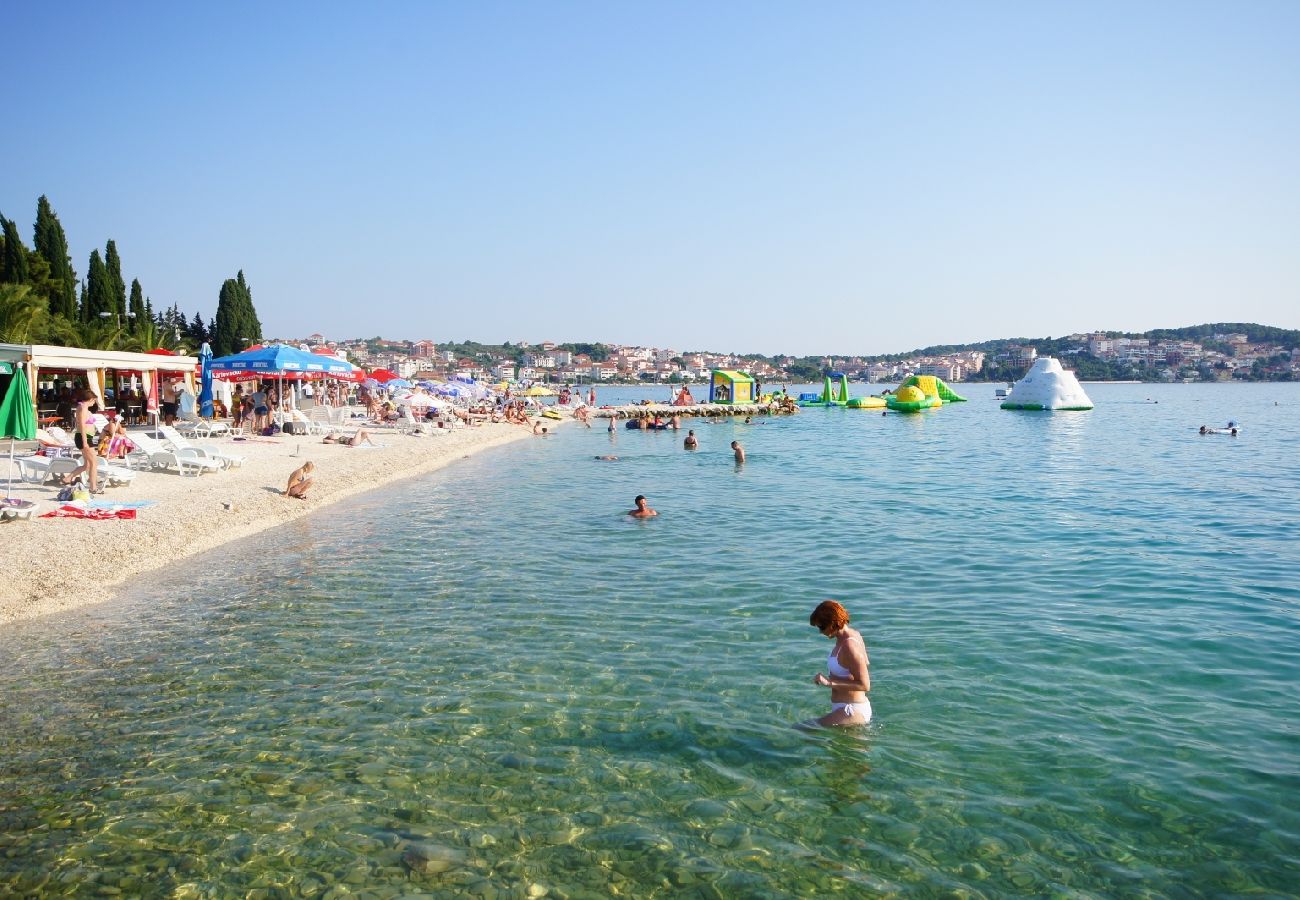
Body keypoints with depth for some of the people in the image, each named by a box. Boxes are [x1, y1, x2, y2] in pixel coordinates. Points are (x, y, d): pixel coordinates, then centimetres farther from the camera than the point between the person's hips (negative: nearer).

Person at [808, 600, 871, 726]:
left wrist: (829, 682, -28)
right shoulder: (853, 634, 4)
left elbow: (865, 685, -25)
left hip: (852, 711, -10)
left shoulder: (849, 647, -25)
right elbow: (865, 663, 21)